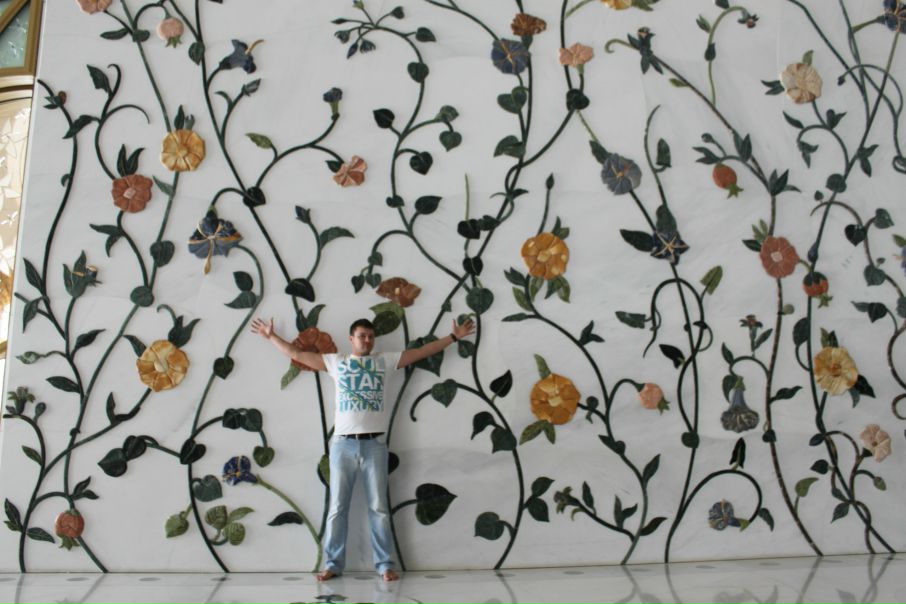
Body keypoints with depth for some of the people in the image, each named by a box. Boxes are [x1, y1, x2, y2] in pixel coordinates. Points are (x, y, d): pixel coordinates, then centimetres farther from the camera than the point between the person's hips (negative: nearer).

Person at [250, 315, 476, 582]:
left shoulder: (385, 361, 10)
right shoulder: (335, 362, 10)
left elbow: (422, 351, 11)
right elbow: (296, 354, 15)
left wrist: (454, 337, 10)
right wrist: (271, 336, 17)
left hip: (374, 444, 0)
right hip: (343, 444, 0)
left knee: (379, 507, 4)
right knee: (337, 507, 5)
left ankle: (385, 564, 10)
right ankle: (333, 564, 14)